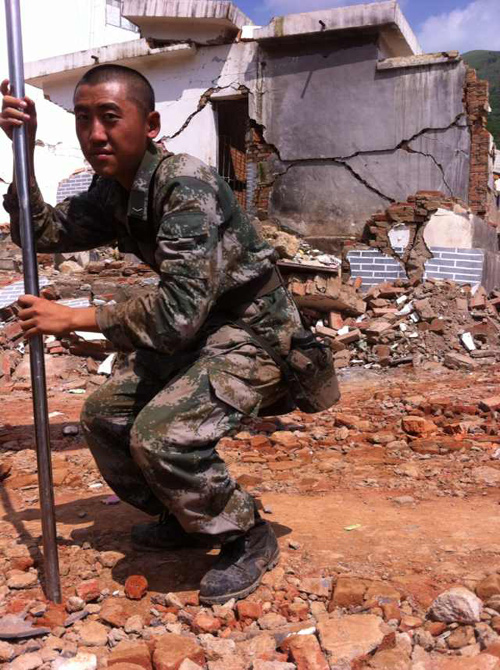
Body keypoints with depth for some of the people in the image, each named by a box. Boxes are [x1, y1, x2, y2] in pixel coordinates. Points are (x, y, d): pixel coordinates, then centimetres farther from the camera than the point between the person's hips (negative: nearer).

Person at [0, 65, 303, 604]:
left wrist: (74, 318, -26)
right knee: (104, 416, 7)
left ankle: (248, 539, 2)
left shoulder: (185, 184, -26)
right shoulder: (110, 193, 1)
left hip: (254, 336, -9)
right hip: (195, 331, 9)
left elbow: (180, 309, -34)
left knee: (160, 435, -25)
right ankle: (182, 519, 27)